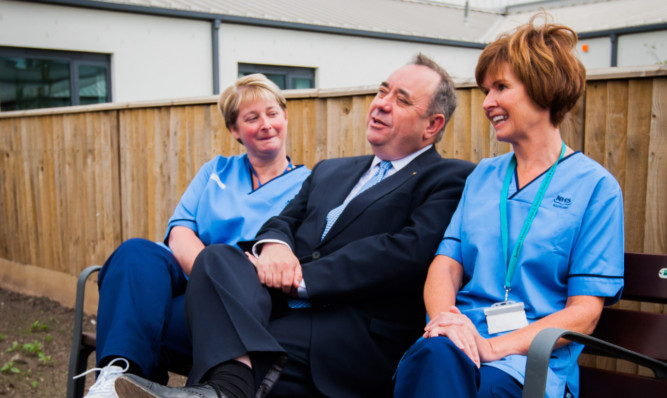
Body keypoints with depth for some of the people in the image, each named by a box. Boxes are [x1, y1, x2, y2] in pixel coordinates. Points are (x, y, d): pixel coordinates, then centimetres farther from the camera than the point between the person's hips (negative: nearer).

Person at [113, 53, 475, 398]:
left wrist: (305, 276, -14)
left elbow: (411, 250, -11)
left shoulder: (450, 179, 5)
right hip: (282, 307, 6)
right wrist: (274, 244, -8)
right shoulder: (330, 171, 29)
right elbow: (286, 219, 19)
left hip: (363, 332, -6)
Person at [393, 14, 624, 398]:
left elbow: (583, 313, -3)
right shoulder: (482, 176, 18)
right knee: (435, 355, -33)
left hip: (532, 356, -3)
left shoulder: (595, 186, 3)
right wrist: (444, 316, -14)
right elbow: (446, 265, 9)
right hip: (462, 337, 3)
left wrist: (494, 346, -16)